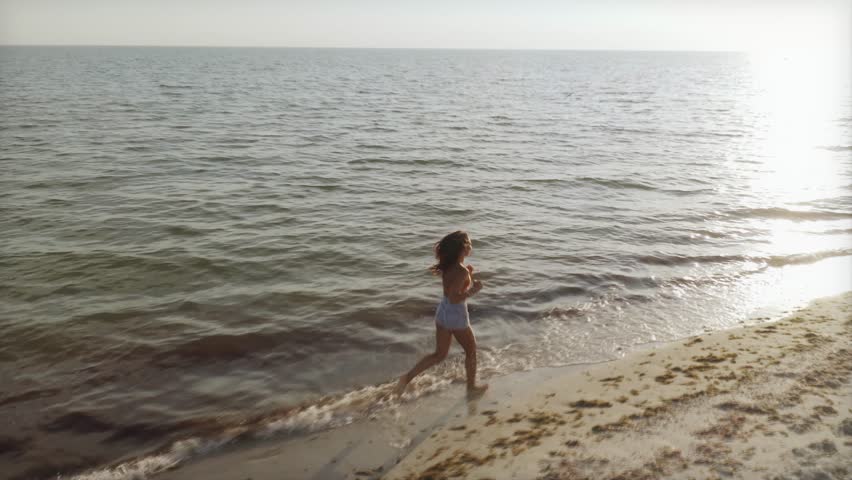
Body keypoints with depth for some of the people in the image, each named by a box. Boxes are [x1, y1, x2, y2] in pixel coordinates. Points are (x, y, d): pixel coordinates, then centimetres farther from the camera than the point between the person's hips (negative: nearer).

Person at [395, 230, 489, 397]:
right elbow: (454, 298, -28)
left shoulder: (447, 266, 1)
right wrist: (474, 290, -19)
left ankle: (407, 377, 6)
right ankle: (472, 388, 32)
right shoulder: (462, 271, -24)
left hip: (442, 312, 7)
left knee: (439, 354, 18)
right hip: (457, 316, -7)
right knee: (471, 351, 18)